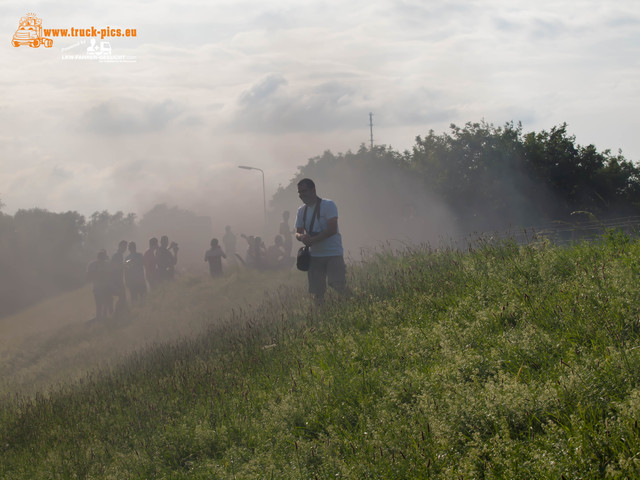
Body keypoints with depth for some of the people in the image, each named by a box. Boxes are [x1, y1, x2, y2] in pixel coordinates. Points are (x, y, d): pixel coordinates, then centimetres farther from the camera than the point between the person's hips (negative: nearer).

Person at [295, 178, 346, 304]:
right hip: (314, 255, 6)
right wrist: (301, 237, -16)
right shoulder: (301, 210, 11)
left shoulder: (328, 205, -9)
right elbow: (298, 232, 10)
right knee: (317, 292, 4)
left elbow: (332, 229, -17)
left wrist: (312, 240, -21)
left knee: (338, 286, -12)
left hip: (333, 254, -5)